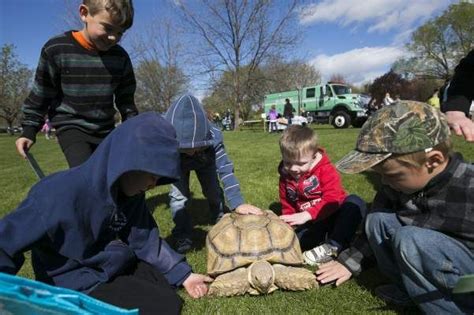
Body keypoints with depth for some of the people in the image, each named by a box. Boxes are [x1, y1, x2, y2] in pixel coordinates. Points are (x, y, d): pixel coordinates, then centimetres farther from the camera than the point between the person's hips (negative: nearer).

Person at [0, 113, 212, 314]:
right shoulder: (62, 193, -30)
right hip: (78, 285, -7)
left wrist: (183, 274, -1)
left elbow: (146, 240, -1)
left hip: (118, 265, 7)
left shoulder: (130, 194, -8)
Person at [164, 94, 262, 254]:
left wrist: (237, 203, -54)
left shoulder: (213, 138, -45)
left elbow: (225, 169, -47)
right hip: (178, 164, 0)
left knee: (214, 192, -1)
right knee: (178, 196, -14)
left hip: (205, 162, 0)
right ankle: (182, 237, 5)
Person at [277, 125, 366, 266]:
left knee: (355, 202, -32)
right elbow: (288, 207, 9)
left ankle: (333, 246, -33)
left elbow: (332, 199, -25)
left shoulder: (325, 169, -13)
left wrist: (307, 215, -35)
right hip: (310, 224, 2)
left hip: (333, 215, -1)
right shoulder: (285, 177, 0)